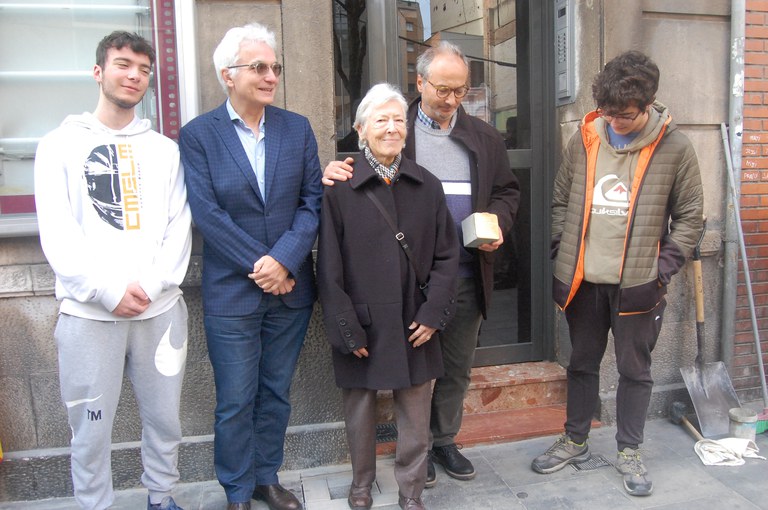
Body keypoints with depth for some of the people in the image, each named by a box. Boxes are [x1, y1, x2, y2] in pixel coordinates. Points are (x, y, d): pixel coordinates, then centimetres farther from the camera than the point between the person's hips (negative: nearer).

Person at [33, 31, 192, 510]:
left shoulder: (165, 149, 10)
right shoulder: (60, 145, 5)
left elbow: (179, 228, 4)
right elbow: (58, 234, -3)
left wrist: (151, 285, -10)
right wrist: (110, 291, -13)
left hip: (161, 307, 2)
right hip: (89, 313, -2)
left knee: (165, 418, 12)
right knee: (91, 429, 6)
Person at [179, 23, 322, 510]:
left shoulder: (298, 128, 5)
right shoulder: (198, 134, -3)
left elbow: (312, 200, 0)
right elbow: (207, 212, -10)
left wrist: (286, 260, -13)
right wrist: (260, 267, -14)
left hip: (291, 288, 3)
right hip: (231, 292, -3)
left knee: (276, 393, 16)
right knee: (236, 402, 8)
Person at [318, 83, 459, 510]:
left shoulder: (427, 186, 4)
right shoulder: (340, 189, -5)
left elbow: (447, 255, 5)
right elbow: (330, 267, -5)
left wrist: (433, 313, -4)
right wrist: (347, 329, -8)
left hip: (415, 325, 2)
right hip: (363, 325, -2)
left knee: (416, 414, 10)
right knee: (360, 410, 14)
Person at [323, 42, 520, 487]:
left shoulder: (485, 138, 12)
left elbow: (507, 191, 16)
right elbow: (361, 178, 1)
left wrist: (498, 225, -3)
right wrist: (335, 174, -22)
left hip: (467, 275, 4)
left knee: (458, 366, 15)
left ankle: (445, 439, 34)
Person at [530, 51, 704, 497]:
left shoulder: (674, 147, -5)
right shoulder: (585, 139, 1)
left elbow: (690, 216, 1)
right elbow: (561, 201, 10)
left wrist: (665, 267, -8)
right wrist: (561, 254, 3)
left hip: (638, 283, -2)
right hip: (583, 278, 3)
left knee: (635, 369, 10)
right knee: (583, 362, 16)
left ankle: (629, 451, 29)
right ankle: (575, 441, 33)